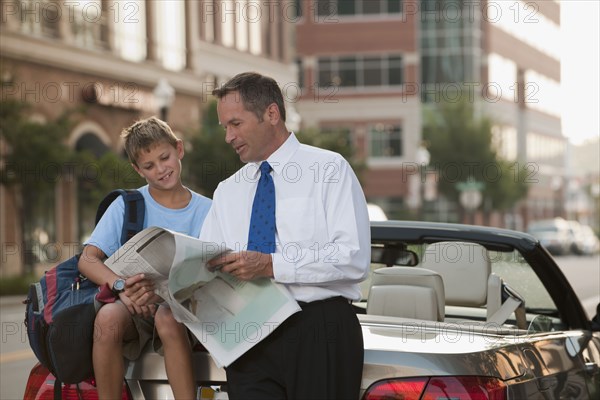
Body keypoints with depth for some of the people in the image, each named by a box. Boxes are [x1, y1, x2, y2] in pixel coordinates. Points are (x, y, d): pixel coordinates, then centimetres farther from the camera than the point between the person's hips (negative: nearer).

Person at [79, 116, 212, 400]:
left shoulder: (205, 211, 7)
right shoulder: (128, 205, 7)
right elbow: (88, 259, -1)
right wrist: (122, 286, -22)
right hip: (133, 306, 1)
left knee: (168, 318, -36)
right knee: (108, 316, -34)